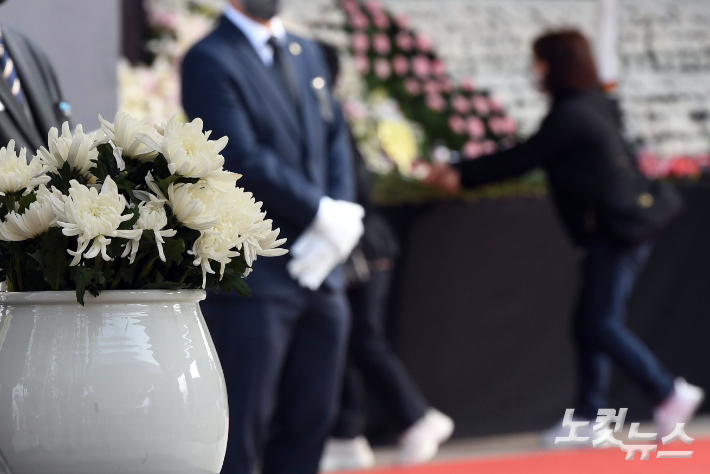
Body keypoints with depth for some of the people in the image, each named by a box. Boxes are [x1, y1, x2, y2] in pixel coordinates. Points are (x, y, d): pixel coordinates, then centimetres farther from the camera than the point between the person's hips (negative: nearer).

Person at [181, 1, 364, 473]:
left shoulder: (308, 55, 18)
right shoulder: (209, 61, -8)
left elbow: (337, 142, 14)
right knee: (242, 427, -5)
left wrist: (342, 219, -3)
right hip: (253, 277, -7)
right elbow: (245, 159, -16)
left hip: (320, 270, 7)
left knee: (311, 418, 9)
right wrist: (324, 212, -12)